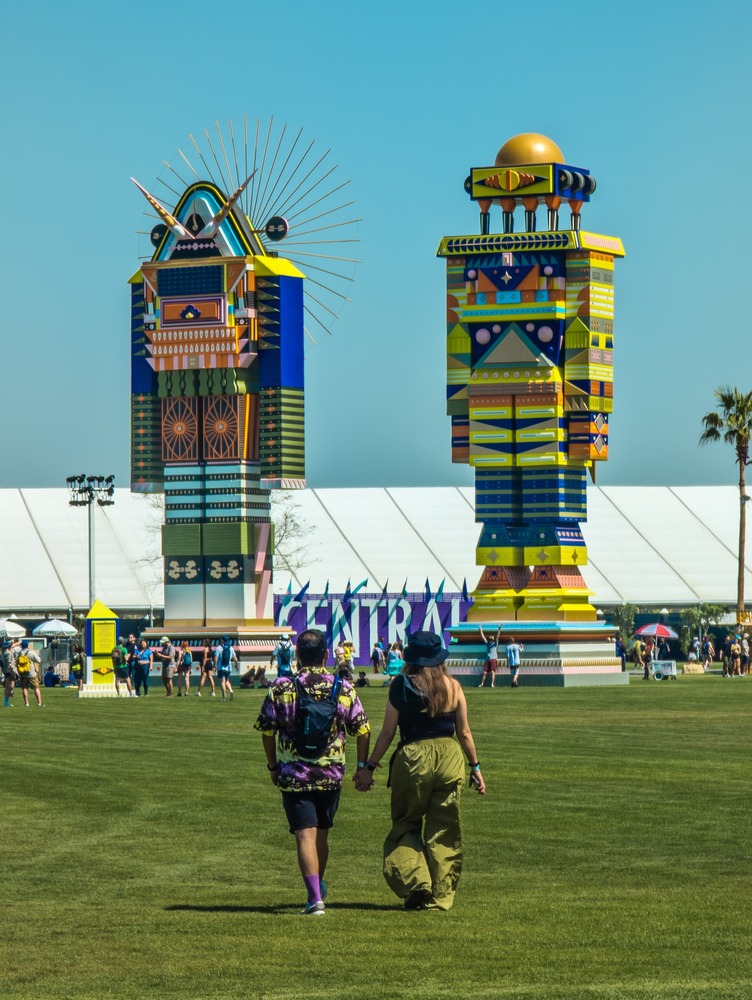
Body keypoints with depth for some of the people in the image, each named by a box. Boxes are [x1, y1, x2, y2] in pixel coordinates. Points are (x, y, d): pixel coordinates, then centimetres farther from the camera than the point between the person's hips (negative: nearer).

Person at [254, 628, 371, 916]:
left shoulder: (281, 688, -7)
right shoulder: (343, 688, -3)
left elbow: (267, 730, -2)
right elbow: (362, 730, 0)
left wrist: (273, 766, 11)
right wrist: (362, 766, 11)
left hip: (294, 776, -3)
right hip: (331, 774, 3)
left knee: (306, 835, -4)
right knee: (321, 833, 20)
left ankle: (315, 899, -15)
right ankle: (319, 885, 38)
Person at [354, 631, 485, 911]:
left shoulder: (400, 686, -4)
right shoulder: (453, 687, 2)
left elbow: (387, 732, -2)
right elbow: (465, 733, 7)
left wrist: (369, 767, 6)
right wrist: (475, 766, 18)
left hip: (413, 757, -2)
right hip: (449, 757, 2)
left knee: (405, 825, 13)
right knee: (444, 830, 10)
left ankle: (416, 884, -3)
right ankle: (440, 896, 11)